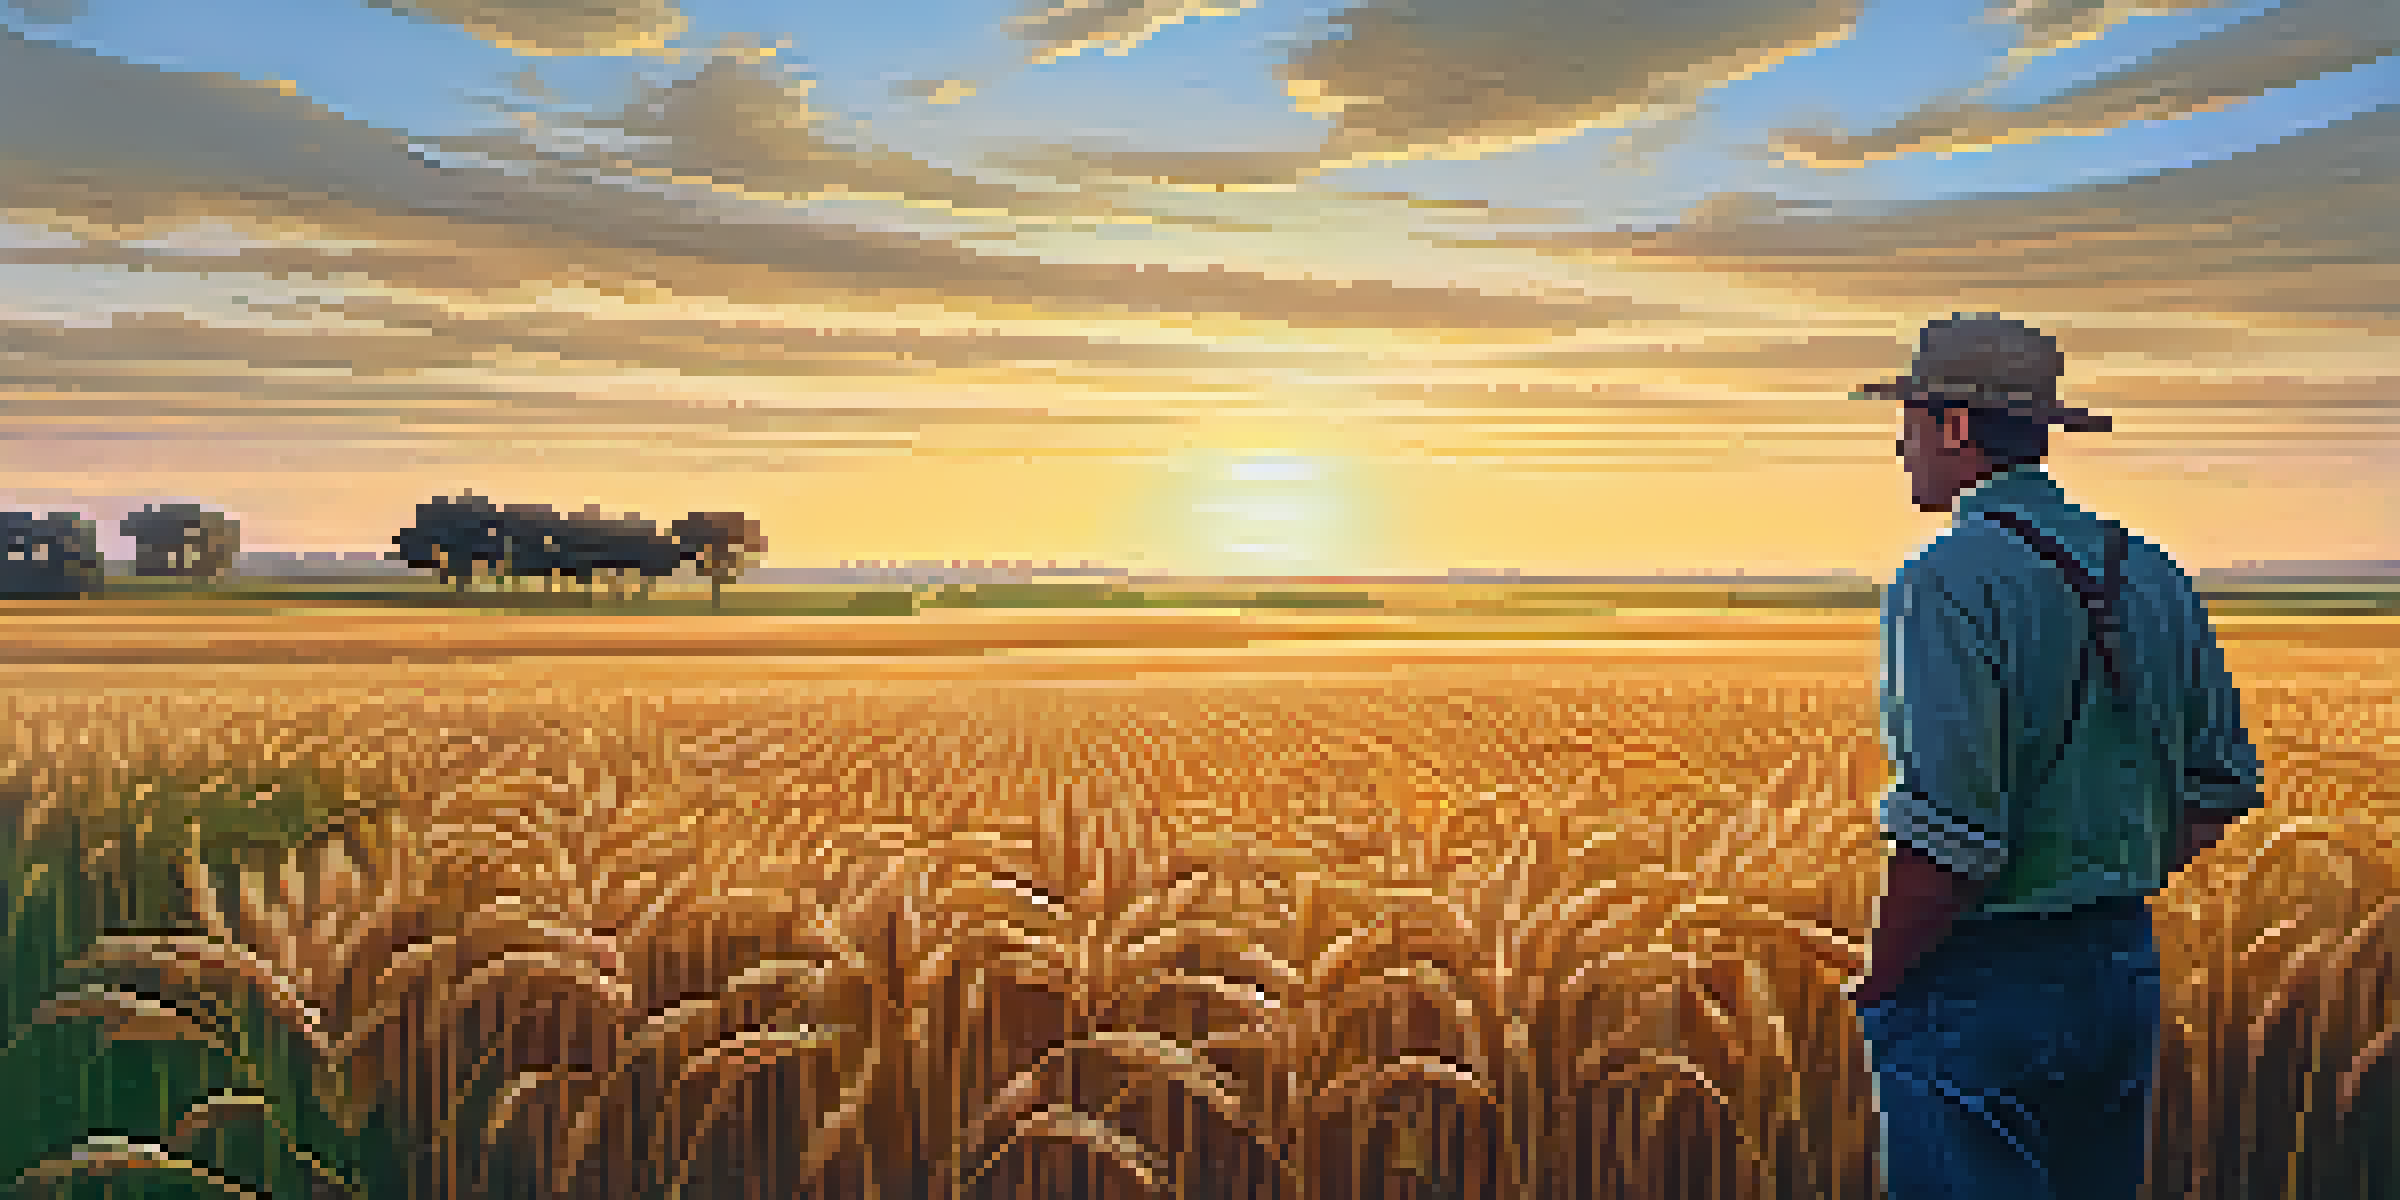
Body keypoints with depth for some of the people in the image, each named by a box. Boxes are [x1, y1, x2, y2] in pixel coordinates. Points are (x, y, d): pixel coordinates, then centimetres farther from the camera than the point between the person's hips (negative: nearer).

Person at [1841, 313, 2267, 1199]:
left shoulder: (1950, 582, -18)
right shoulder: (2150, 575, 8)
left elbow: (1950, 832, -24)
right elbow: (2225, 781, 15)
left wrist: (1877, 985, -11)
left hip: (1978, 987, -8)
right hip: (2124, 970, 8)